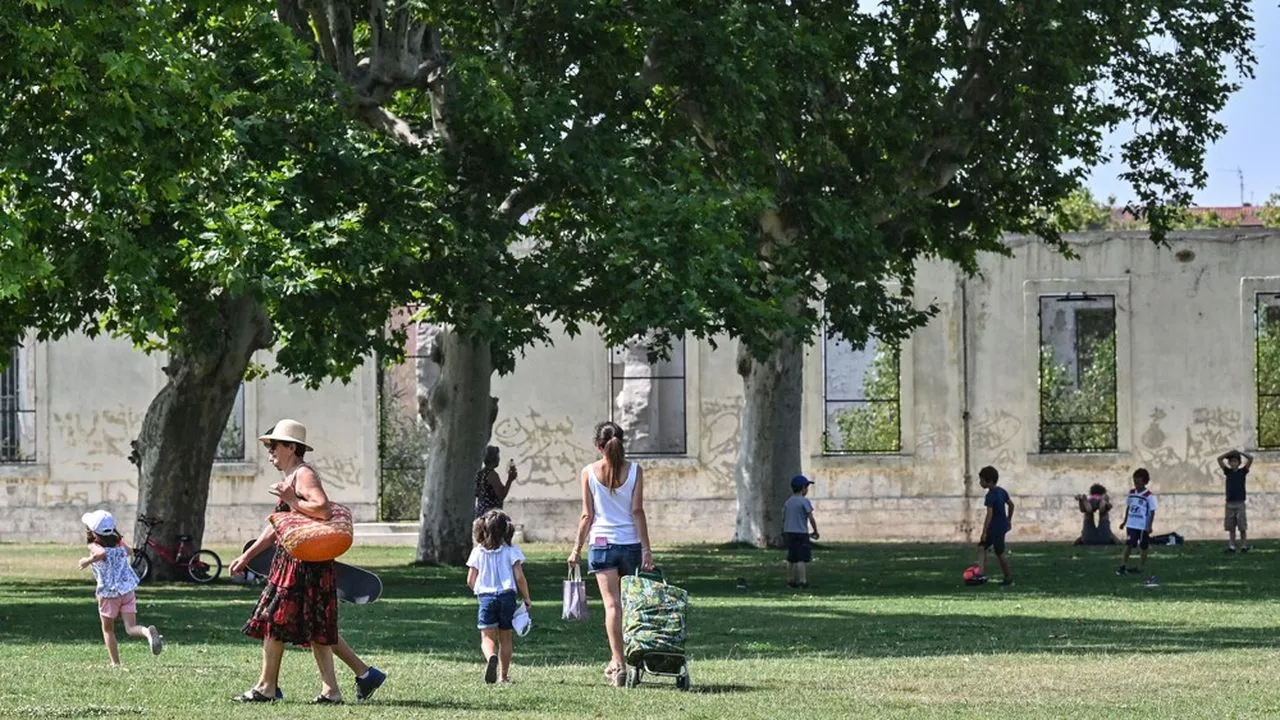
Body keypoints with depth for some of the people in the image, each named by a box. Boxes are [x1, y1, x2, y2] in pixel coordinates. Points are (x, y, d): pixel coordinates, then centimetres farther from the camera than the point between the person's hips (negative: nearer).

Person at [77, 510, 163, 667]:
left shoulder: (95, 546, -13)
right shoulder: (118, 541, 5)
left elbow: (101, 553, -36)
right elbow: (128, 551, 26)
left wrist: (88, 560, -21)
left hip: (108, 593, -4)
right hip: (128, 590, 4)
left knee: (108, 629, 16)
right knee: (131, 628, -1)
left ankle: (116, 664, 16)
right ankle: (148, 632, -33)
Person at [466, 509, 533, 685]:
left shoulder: (478, 552, 4)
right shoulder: (511, 551, -1)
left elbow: (470, 581, 5)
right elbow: (519, 578, -7)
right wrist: (527, 599, 4)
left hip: (485, 597, 0)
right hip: (506, 596, 0)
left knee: (488, 637, -3)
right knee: (506, 638, 13)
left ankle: (491, 657, -35)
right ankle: (503, 675, 15)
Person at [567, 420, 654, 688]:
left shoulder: (589, 472, -2)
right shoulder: (634, 470, -1)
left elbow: (587, 515, -1)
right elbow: (637, 512, -4)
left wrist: (577, 549, 8)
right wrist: (647, 549, -2)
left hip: (602, 542, -1)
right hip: (631, 542, 1)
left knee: (612, 604, -5)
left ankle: (618, 663, -15)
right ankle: (617, 662, 19)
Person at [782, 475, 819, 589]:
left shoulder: (787, 502, 10)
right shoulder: (804, 501, -9)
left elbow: (783, 519, 12)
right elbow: (811, 518, -12)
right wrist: (815, 532, -2)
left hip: (789, 532, 7)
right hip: (801, 532, -7)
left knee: (791, 558, 13)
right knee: (803, 558, -7)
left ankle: (790, 581, 15)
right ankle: (802, 581, -12)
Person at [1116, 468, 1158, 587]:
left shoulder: (1149, 496, -12)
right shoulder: (1131, 493, 4)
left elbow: (1152, 512, -11)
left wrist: (1150, 525, -16)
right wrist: (1125, 521, 16)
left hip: (1143, 526, -4)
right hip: (1131, 525, 4)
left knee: (1143, 547, 7)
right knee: (1129, 545, -5)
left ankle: (1142, 566, 18)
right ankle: (1123, 565, -5)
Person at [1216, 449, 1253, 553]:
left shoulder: (1242, 471, 4)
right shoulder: (1228, 471, 9)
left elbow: (1250, 458, -4)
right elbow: (1219, 459, 3)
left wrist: (1239, 452, 0)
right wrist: (1230, 452, 0)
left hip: (1240, 503, -2)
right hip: (1230, 503, 2)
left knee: (1242, 527, -2)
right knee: (1231, 527, 3)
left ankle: (1244, 546, 1)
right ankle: (1231, 546, 6)